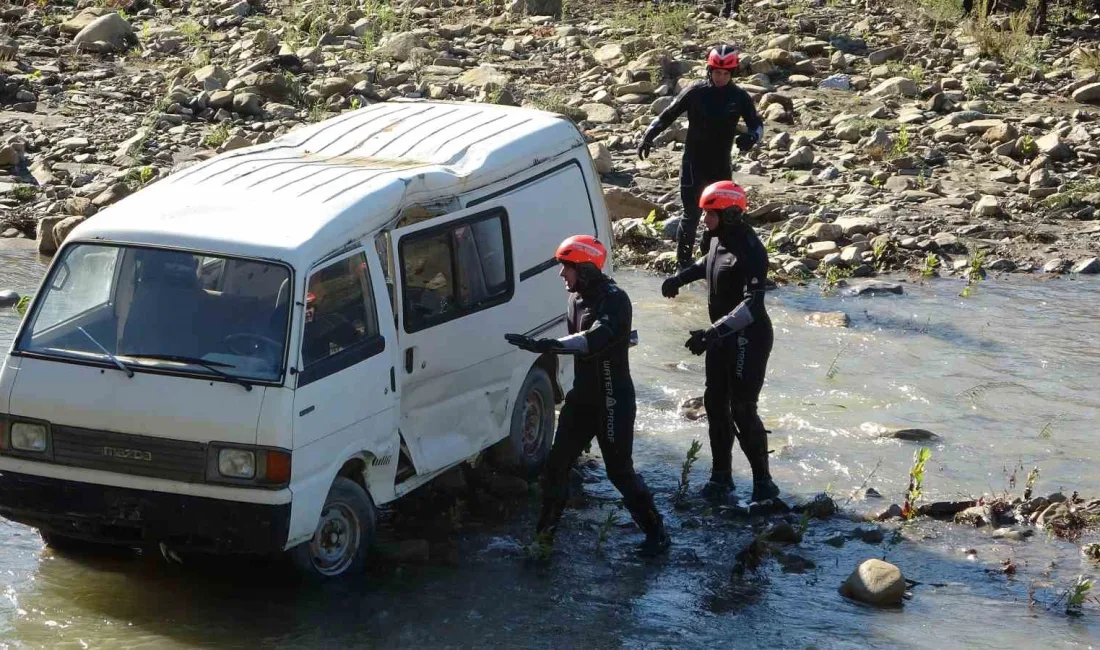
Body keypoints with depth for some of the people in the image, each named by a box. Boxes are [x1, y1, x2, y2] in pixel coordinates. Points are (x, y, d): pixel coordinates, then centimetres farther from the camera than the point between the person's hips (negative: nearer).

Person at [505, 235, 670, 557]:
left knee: (620, 471, -1)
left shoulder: (614, 300, -21)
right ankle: (545, 532, 19)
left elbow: (594, 340, -39)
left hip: (613, 400, -8)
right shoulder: (577, 298, 5)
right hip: (582, 396, 8)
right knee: (556, 464, 8)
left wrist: (550, 345, -51)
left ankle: (656, 533, 14)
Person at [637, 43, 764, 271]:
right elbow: (667, 116, 0)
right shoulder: (695, 92, -8)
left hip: (721, 165, 4)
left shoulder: (739, 97, -1)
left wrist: (751, 137, -18)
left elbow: (757, 123, 5)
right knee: (692, 214, -6)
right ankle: (683, 261, 2)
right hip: (694, 164, -4)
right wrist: (648, 137, -7)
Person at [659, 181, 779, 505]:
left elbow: (753, 304, -33)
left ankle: (763, 482, 1)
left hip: (748, 339, -9)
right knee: (715, 404, 13)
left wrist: (714, 331, -42)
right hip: (721, 336, 9)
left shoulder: (749, 250, -24)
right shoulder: (719, 239, 4)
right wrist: (681, 277, 20)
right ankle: (721, 475, 24)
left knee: (742, 411, -9)